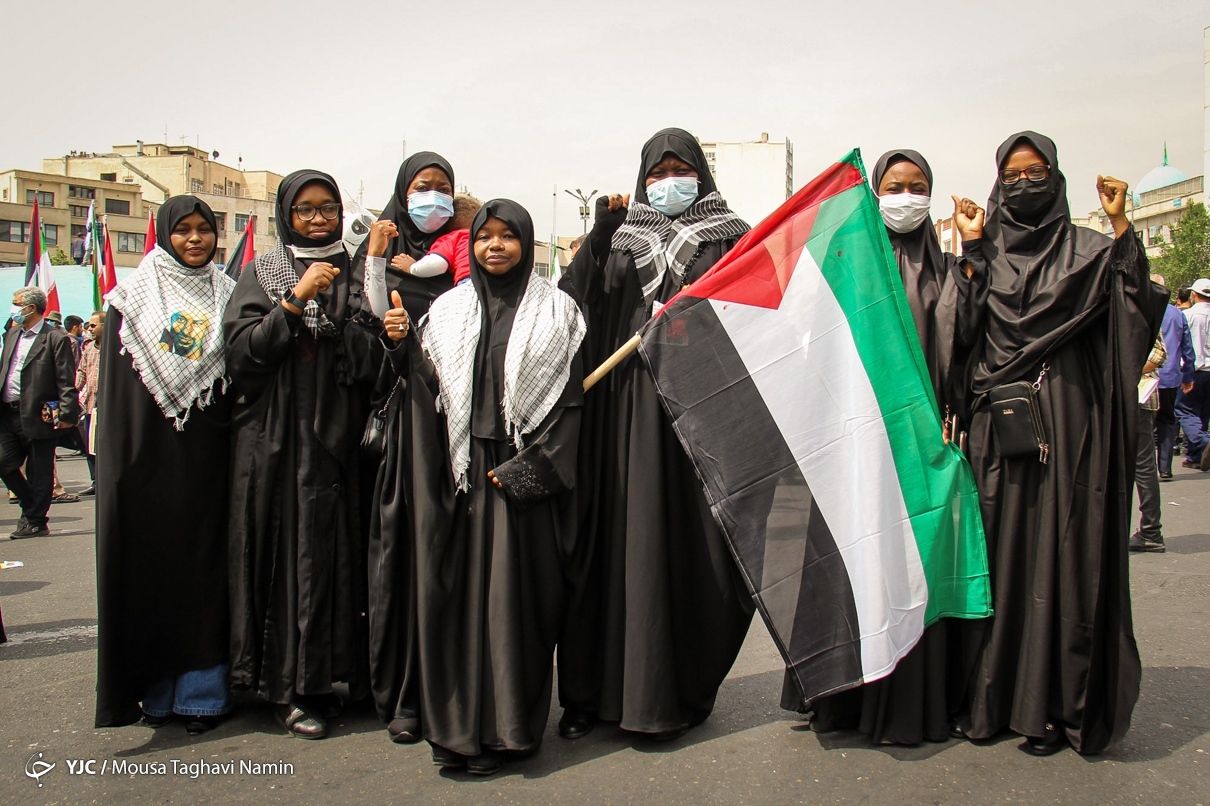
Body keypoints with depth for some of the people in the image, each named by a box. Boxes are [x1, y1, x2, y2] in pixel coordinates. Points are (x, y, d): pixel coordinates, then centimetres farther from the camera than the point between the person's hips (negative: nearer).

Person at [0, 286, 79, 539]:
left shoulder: (56, 338, -8)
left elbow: (67, 381, -12)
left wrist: (67, 414, -18)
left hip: (38, 416, -7)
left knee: (39, 473, 2)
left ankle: (35, 522, 12)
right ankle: (32, 508, 24)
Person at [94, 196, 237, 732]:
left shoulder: (227, 297, 11)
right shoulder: (133, 296, 6)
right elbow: (114, 380, 3)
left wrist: (237, 448, -1)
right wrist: (118, 459, -5)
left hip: (208, 453, 1)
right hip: (149, 452, -1)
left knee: (205, 563, 1)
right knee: (150, 563, 2)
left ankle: (202, 691, 9)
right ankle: (156, 689, 12)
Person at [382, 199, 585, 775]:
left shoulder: (556, 311, 4)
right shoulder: (447, 310, 12)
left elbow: (570, 402, -1)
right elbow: (430, 389, 7)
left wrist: (527, 468, -10)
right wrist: (402, 346, -11)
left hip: (524, 473, -2)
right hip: (461, 469, 3)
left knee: (514, 593, -1)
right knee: (458, 590, 2)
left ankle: (505, 728, 10)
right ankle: (456, 723, 12)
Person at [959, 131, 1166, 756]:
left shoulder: (1086, 250, 8)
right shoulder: (986, 253, 13)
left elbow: (1132, 308, -7)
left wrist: (1122, 227, -11)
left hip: (1067, 423, -2)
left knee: (1061, 552, -3)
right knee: (1000, 552, 2)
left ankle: (1055, 703, 5)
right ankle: (994, 696, 10)